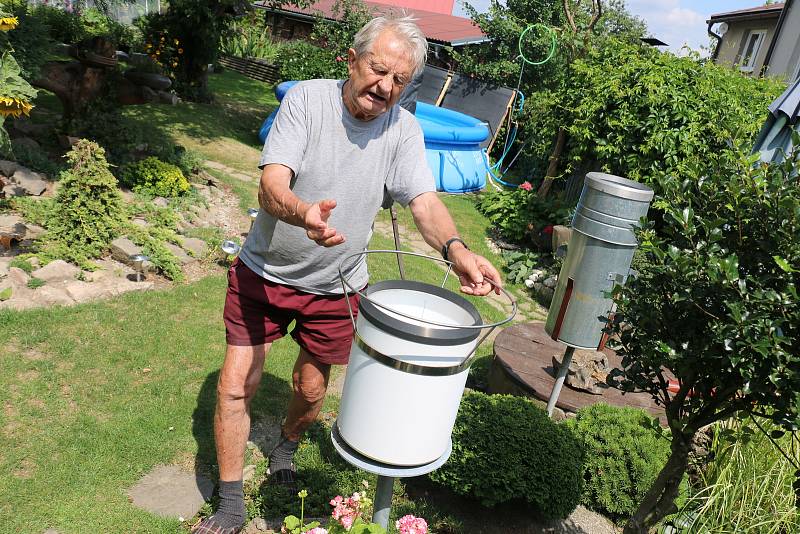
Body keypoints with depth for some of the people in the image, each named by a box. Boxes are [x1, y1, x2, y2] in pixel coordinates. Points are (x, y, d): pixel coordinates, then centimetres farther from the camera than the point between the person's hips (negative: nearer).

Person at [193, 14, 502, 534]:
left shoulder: (403, 128, -9)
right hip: (264, 270, -1)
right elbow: (271, 187, -27)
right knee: (236, 385, -1)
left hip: (334, 284, 2)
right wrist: (304, 213, -50)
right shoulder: (307, 99, -17)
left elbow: (424, 200, -16)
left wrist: (455, 248, -38)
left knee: (311, 388, 14)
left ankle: (285, 450, 50)